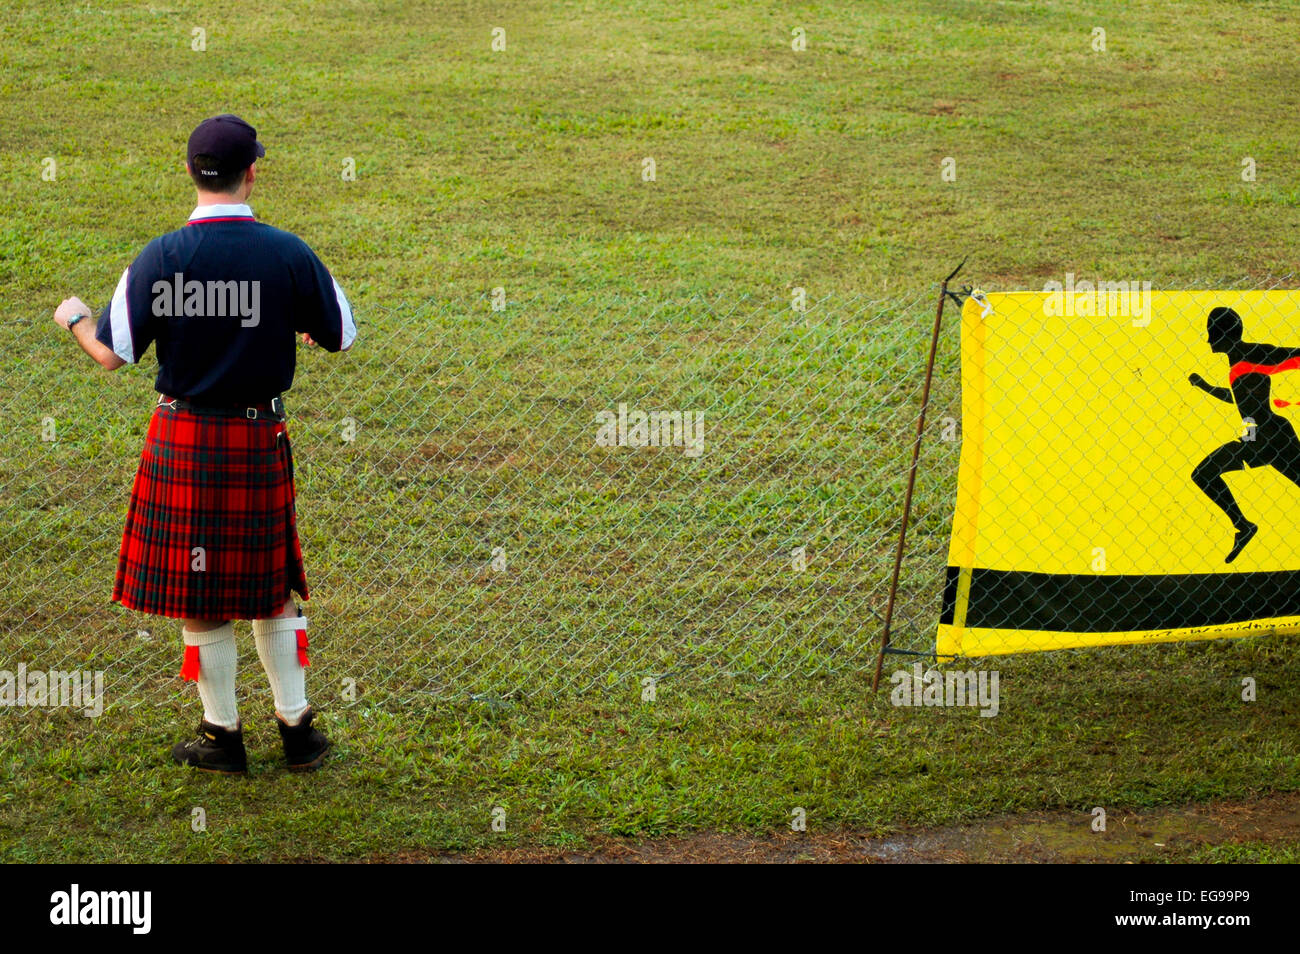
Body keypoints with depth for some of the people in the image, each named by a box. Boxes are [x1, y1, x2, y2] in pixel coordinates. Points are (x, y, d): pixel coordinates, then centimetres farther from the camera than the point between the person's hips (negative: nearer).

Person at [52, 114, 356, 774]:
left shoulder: (159, 258, -11)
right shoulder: (287, 254, -7)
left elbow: (113, 354, -7)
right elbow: (340, 337, 3)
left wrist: (74, 318, 14)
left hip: (183, 443, -1)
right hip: (260, 440, 2)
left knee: (197, 594, 9)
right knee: (272, 585, 16)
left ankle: (223, 737, 17)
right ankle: (296, 727, 20)